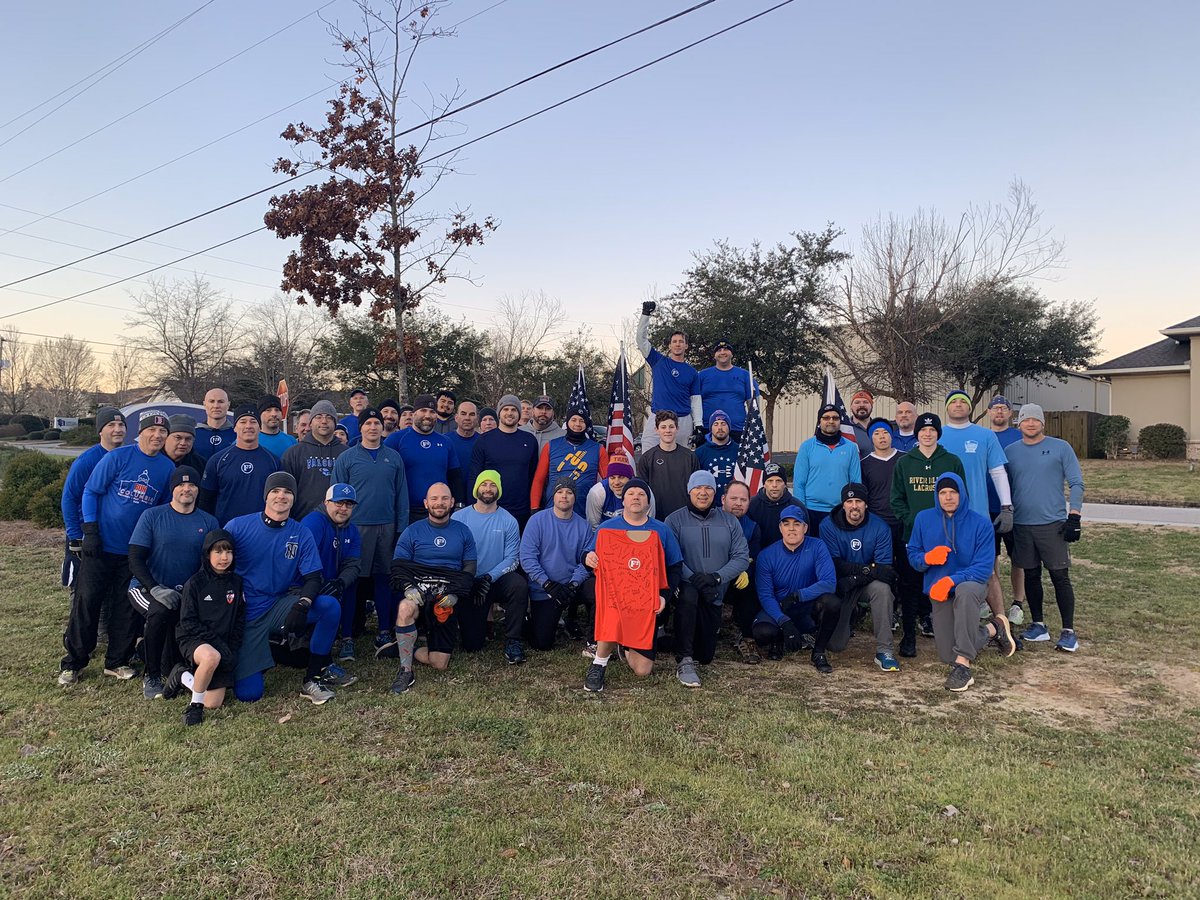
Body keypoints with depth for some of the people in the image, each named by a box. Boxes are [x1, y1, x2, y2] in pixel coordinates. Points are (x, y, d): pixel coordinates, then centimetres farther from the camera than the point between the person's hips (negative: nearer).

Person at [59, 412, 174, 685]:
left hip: (136, 551, 3)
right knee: (86, 603, 2)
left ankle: (117, 661, 22)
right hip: (101, 546, -3)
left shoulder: (168, 468, 2)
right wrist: (90, 531, -10)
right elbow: (91, 491, -5)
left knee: (126, 608, 8)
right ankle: (73, 662, 16)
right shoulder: (118, 457, -8)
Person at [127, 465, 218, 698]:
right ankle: (151, 677, -12)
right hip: (146, 588, -2)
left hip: (187, 592, 2)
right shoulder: (152, 516, -1)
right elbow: (135, 560, -6)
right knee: (160, 612, -33)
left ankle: (171, 670, 0)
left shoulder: (208, 522, 6)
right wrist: (156, 589, -21)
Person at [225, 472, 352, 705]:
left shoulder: (301, 534, -2)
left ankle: (315, 677, -8)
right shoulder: (237, 527, -6)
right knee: (248, 693, -11)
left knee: (330, 606, -25)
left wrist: (303, 604, -26)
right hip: (245, 614, -2)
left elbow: (314, 577, -6)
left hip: (280, 605, 2)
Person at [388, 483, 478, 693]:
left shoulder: (463, 532, 11)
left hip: (448, 598, 1)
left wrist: (455, 593, -10)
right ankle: (406, 672, -26)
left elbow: (469, 568, 7)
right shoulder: (413, 531, 7)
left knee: (439, 663, -9)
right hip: (418, 588, -1)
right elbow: (398, 565, 3)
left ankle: (405, 647, 20)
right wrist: (408, 587, -18)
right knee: (405, 608, -40)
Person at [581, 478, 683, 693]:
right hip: (613, 596, -1)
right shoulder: (606, 528, 9)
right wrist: (588, 558, -16)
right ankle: (598, 665, -14)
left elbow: (675, 567, 9)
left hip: (647, 605, 1)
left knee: (642, 670, -7)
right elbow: (590, 557, 9)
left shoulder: (662, 531, 10)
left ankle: (627, 647, 28)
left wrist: (664, 595, -5)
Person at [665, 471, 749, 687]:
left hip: (715, 595, 3)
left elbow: (742, 557, -2)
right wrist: (692, 577, -27)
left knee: (705, 656, 4)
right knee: (689, 594, -40)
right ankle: (684, 661, -29)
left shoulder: (729, 522, 5)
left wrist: (717, 577, -17)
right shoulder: (675, 520, -2)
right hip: (686, 586, -3)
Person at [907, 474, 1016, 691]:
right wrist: (927, 558, -21)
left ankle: (963, 664, -35)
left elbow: (983, 567, -17)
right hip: (938, 591, 4)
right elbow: (912, 554, 2)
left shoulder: (980, 523, -13)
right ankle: (993, 629, 30)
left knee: (965, 591, -43)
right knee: (947, 656, 1)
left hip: (972, 583, -4)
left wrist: (952, 580, -31)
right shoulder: (923, 519, -4)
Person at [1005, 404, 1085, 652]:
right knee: (1031, 576, 10)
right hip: (1022, 525, 3)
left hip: (1053, 524, -3)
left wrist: (1074, 518, -8)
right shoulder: (1011, 451, 7)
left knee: (1060, 577, -2)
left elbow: (1076, 483, -1)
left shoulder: (1060, 447, 0)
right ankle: (1038, 625, 21)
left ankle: (1068, 631, 5)